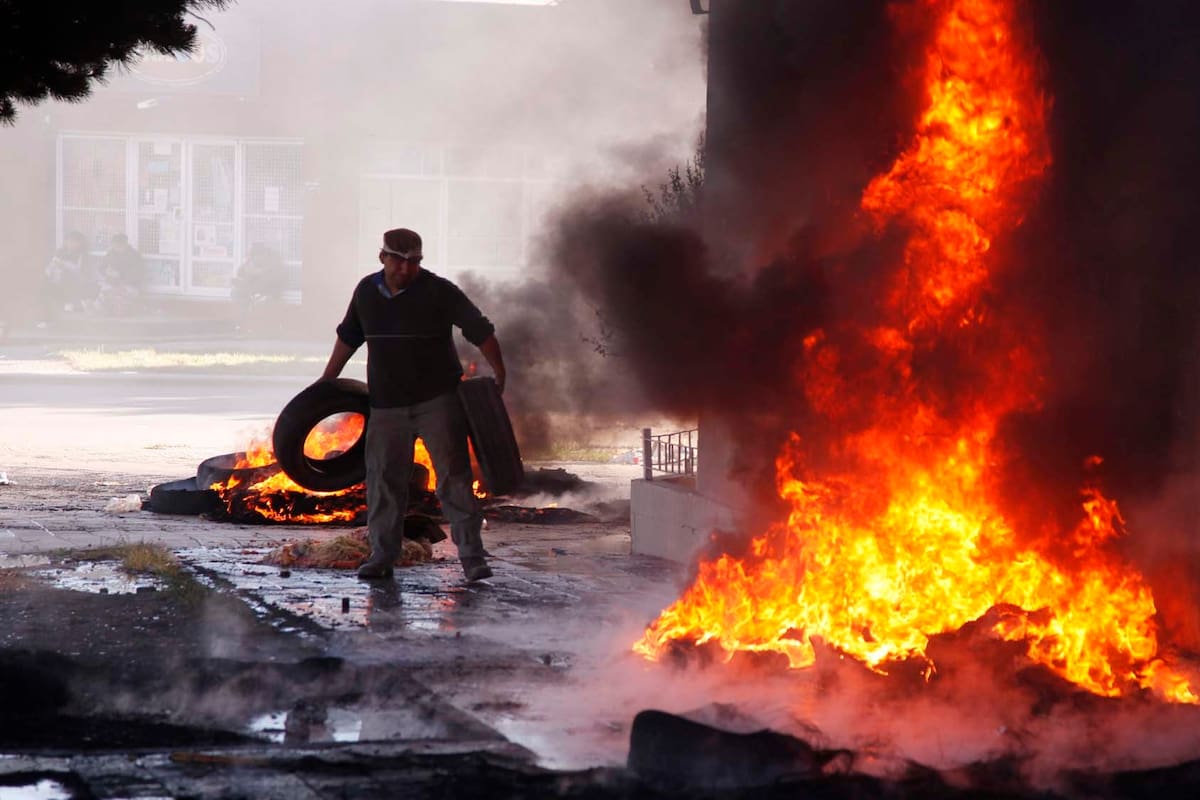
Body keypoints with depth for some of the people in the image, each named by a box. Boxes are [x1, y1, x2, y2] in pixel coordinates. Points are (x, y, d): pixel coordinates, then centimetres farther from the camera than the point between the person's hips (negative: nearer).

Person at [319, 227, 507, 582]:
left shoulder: (438, 291, -8)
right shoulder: (367, 291, 6)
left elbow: (481, 330, -6)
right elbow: (348, 336, 20)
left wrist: (499, 374, -11)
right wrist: (327, 380, 22)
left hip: (437, 401, -4)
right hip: (387, 405, 4)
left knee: (453, 476, -7)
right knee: (384, 479, 5)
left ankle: (472, 556, -6)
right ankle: (382, 556, 14)